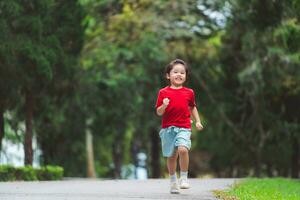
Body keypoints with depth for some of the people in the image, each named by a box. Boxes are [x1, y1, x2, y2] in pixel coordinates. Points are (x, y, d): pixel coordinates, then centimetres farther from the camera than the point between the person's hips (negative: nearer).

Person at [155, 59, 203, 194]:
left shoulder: (189, 93, 8)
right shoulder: (163, 92, 2)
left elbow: (192, 108, 23)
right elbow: (159, 113, 2)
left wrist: (197, 121, 13)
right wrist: (164, 106, -19)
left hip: (183, 128, 0)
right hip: (168, 128, 0)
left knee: (183, 149, -24)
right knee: (171, 156, 7)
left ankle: (184, 178, -10)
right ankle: (173, 182, 25)